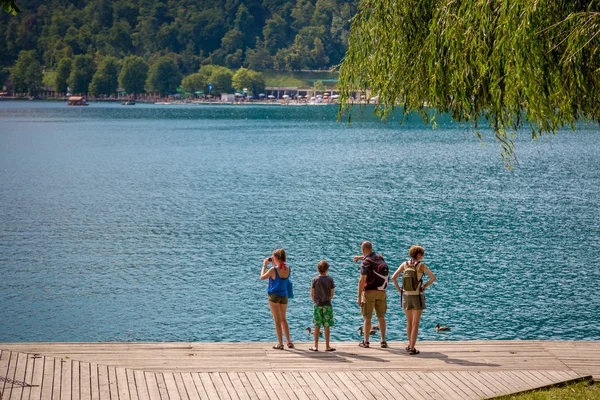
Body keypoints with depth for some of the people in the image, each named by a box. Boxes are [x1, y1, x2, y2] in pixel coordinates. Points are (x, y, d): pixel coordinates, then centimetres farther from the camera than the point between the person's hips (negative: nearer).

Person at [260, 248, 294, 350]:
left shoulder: (273, 270, -19)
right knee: (283, 319, 18)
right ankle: (289, 342, 18)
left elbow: (262, 277, -5)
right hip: (284, 296, 5)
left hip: (274, 295, -5)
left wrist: (264, 265, 5)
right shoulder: (287, 269, -4)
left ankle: (280, 343, 2)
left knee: (277, 320, 2)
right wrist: (274, 264, 14)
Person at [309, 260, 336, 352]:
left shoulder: (315, 279, -3)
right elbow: (332, 294, -1)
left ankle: (316, 346, 8)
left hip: (317, 305, 1)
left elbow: (312, 294, -1)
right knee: (327, 326, 3)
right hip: (327, 305, -1)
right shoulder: (330, 279, -4)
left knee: (317, 326, 6)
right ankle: (327, 346, 6)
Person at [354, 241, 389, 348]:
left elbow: (362, 280, -17)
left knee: (367, 318, 2)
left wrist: (359, 297, -13)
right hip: (381, 291, 5)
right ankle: (383, 341, 10)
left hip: (369, 291, -5)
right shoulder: (380, 258, 7)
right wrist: (361, 257, 49)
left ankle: (366, 342, 5)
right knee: (381, 317, 11)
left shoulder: (365, 262, -12)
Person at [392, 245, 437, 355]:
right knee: (415, 323, 1)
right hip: (418, 297, -4)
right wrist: (424, 286, -3)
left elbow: (393, 277, -5)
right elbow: (433, 278, -15)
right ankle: (412, 348, -2)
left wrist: (399, 290, 2)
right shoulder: (421, 265, -10)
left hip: (406, 296, 4)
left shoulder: (404, 264, 0)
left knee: (409, 322, 21)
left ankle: (410, 344, 29)